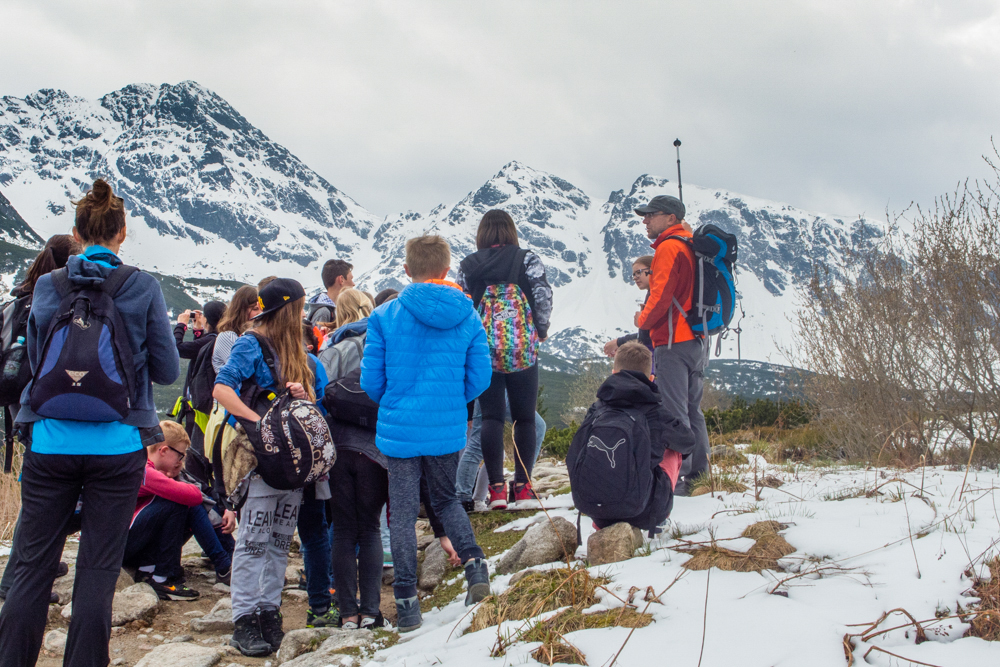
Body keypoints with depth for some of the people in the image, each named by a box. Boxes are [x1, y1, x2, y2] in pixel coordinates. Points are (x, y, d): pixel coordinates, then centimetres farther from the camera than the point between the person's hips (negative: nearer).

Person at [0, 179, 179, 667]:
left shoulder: (47, 287, 1)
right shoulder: (143, 288, -4)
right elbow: (168, 371, 0)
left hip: (51, 441, 2)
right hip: (117, 445, -1)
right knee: (98, 571, 5)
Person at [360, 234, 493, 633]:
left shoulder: (385, 316, -7)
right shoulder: (467, 318, -1)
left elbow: (371, 380, -4)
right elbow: (479, 379, 1)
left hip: (399, 431, -2)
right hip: (448, 431, 2)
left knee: (402, 513, 8)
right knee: (446, 499, 23)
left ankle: (407, 604, 9)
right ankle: (474, 563, 2)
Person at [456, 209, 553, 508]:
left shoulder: (468, 265, 6)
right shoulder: (528, 259, 1)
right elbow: (543, 296, -4)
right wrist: (541, 329, 12)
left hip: (484, 350, 1)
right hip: (522, 349, -1)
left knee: (491, 417, 4)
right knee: (524, 417, 7)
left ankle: (496, 488, -1)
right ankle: (523, 486, 7)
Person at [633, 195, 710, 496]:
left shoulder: (669, 248, -11)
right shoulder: (691, 247, 19)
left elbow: (661, 294, -17)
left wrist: (643, 320, 0)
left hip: (673, 341, -10)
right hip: (697, 340, 10)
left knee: (674, 412, -9)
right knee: (693, 411, 13)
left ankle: (678, 478, -10)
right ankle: (699, 475, 17)